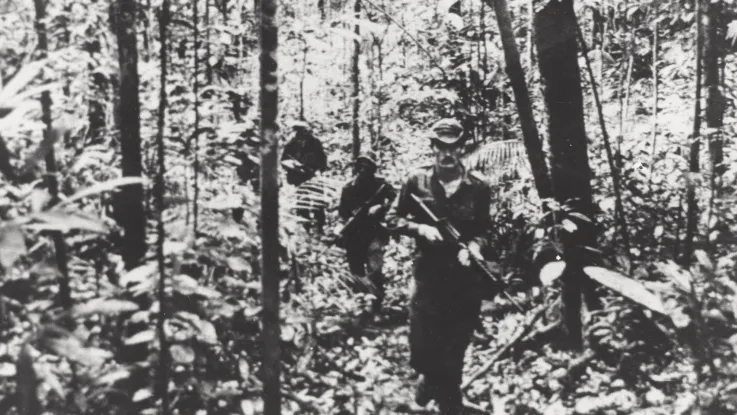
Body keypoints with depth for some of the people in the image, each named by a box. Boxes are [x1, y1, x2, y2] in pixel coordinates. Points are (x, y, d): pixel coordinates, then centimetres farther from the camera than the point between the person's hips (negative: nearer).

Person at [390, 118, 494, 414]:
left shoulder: (478, 187, 0)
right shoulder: (416, 182, 0)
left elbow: (484, 229, 5)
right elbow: (395, 219, 7)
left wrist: (473, 246, -16)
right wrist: (421, 229, -11)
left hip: (466, 280, 0)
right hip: (429, 275, 0)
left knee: (454, 353, 7)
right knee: (421, 353, 1)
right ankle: (432, 377, 37)